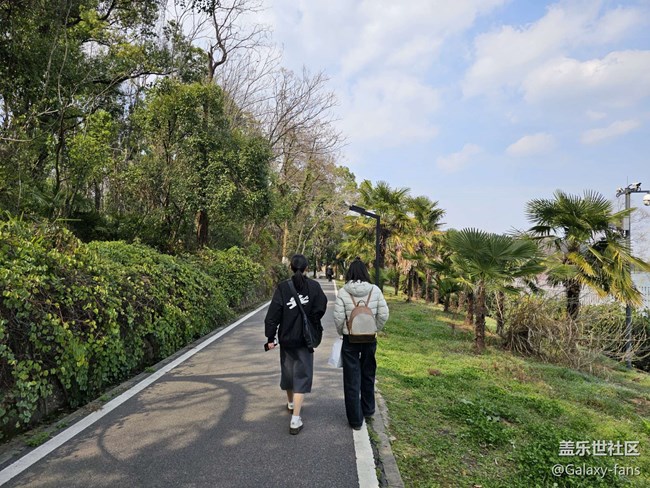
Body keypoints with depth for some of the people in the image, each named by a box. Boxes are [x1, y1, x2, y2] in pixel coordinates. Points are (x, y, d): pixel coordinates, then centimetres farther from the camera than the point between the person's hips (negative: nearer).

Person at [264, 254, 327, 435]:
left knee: (288, 370, 22)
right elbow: (320, 308, -12)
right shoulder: (314, 286, -9)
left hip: (286, 338, 2)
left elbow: (273, 314, -10)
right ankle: (295, 419, -4)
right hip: (305, 339, -2)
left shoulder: (282, 287, -8)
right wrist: (311, 322, 6)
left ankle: (291, 402, 46)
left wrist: (270, 337, -5)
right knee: (302, 375, 4)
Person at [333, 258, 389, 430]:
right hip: (369, 339, 2)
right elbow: (383, 315, -6)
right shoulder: (375, 290, -7)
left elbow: (338, 317, -11)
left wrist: (341, 332, 7)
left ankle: (355, 420, 17)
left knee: (352, 379, 9)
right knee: (368, 374, 22)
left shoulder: (343, 292, -12)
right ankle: (368, 410, 37)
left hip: (350, 339, -2)